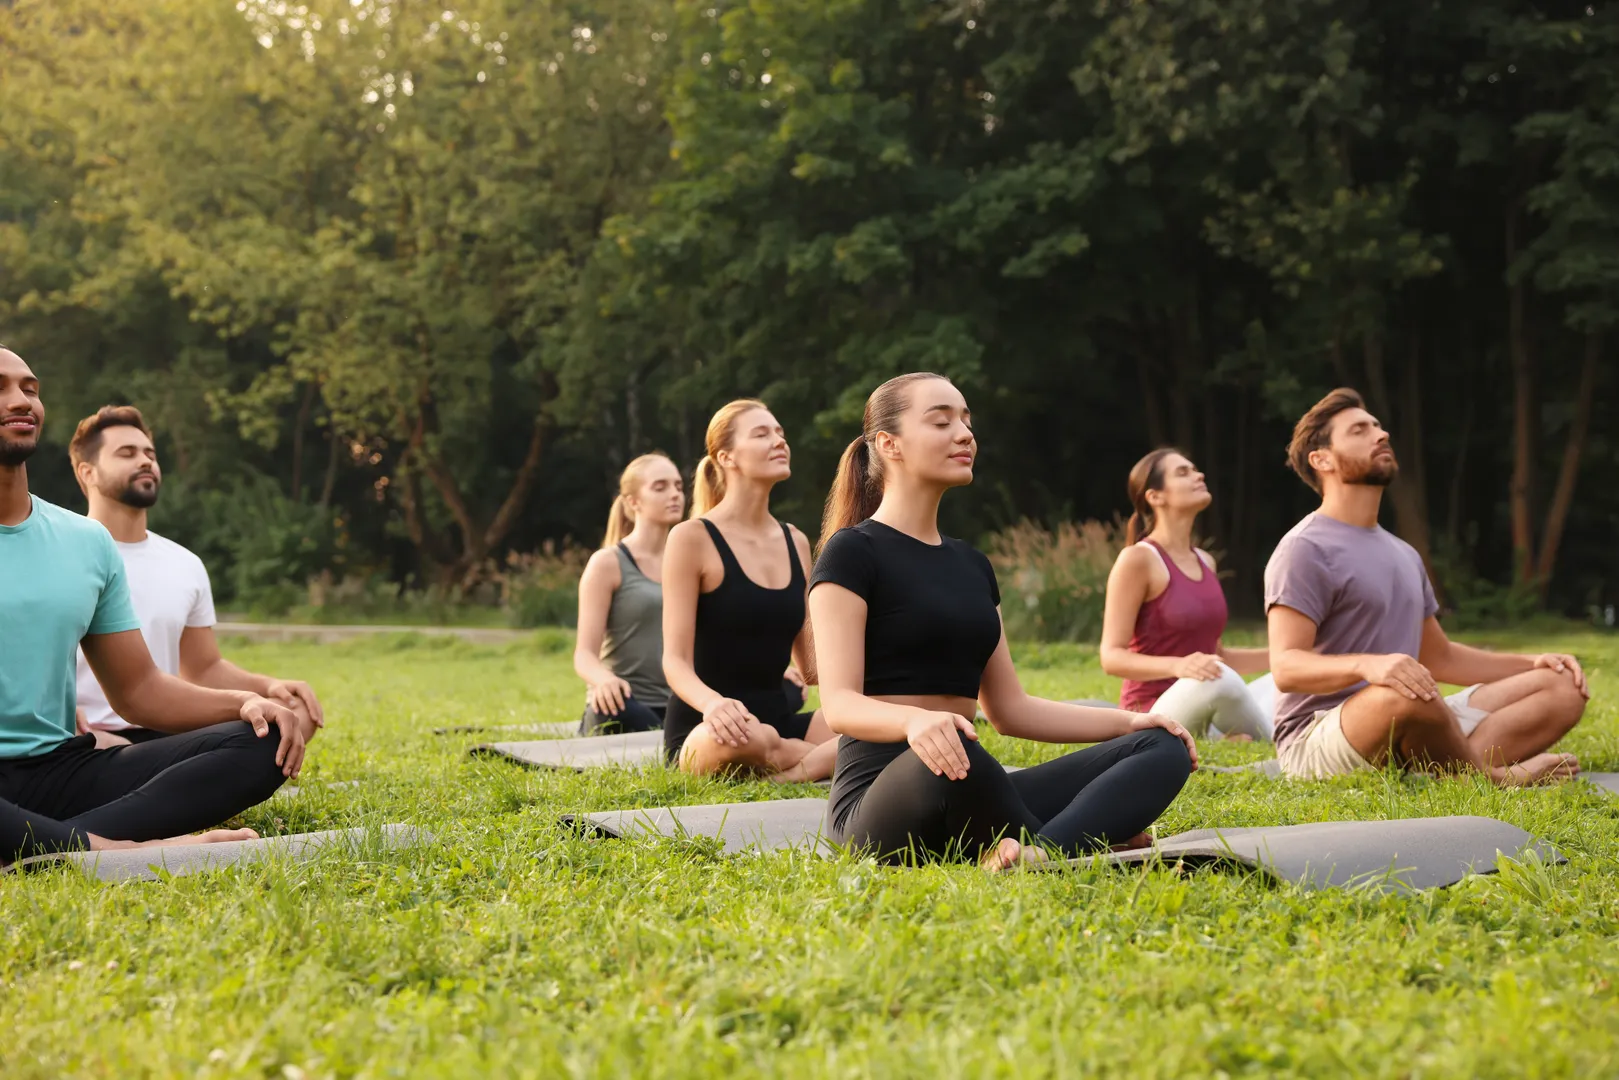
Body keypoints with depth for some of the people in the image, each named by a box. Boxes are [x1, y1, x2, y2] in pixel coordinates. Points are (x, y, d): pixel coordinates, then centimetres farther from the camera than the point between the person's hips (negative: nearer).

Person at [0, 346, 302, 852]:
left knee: (262, 743, -12)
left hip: (60, 767, 7)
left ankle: (50, 847, -27)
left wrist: (245, 703, -1)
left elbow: (138, 690, 19)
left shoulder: (88, 542, 16)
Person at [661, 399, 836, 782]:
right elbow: (676, 660, -13)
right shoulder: (693, 538, -7)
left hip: (777, 719, 5)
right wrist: (712, 703, -36)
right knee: (741, 736, -41)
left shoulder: (794, 542, 12)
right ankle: (827, 763, -17)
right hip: (704, 731, -5)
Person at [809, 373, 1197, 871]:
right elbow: (840, 703, -15)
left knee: (1163, 749, -8)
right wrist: (915, 720, -37)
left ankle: (1044, 853, -35)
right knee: (949, 760, -43)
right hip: (881, 794, -8)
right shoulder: (852, 554, -3)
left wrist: (1128, 721, 8)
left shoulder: (972, 565, 19)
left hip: (970, 793, 8)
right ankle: (1084, 844, -18)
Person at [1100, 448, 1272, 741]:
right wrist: (1178, 666, -31)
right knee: (1217, 678, -37)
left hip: (1201, 712, 6)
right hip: (1154, 715, -6)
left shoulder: (1205, 562, 14)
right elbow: (1112, 656, -14)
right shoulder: (1137, 559, -8)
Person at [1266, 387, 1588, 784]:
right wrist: (1366, 665, -37)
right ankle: (1491, 778, -14)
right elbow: (1286, 667, -18)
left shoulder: (1403, 554, 21)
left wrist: (1532, 662, 13)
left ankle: (1460, 764, -25)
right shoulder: (1306, 550, -7)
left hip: (1405, 743, 8)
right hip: (1319, 739, -8)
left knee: (1563, 687, -2)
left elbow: (1440, 656, 28)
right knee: (1403, 696, -41)